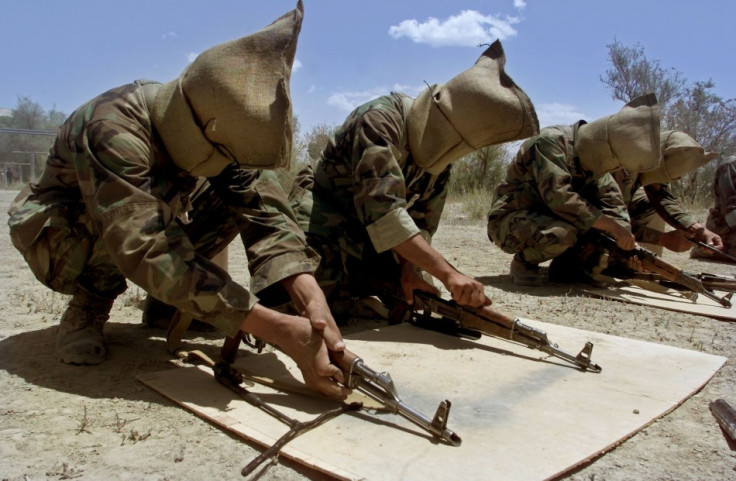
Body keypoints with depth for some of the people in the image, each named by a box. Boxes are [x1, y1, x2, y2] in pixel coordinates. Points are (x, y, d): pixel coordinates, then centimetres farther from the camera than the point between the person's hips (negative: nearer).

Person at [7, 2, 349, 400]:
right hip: (56, 237, -5)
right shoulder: (113, 131, -37)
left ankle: (166, 301, -1)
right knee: (165, 190, -35)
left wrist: (311, 298, -44)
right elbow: (146, 251, -47)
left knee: (239, 194, -17)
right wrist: (277, 329, -54)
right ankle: (88, 306, -11)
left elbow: (265, 212, -26)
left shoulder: (222, 129, -18)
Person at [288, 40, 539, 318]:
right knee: (329, 305, -26)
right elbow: (381, 208, -41)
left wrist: (409, 269, -21)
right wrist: (449, 274, -45)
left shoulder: (439, 150, -5)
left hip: (369, 237, 7)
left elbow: (422, 221, -3)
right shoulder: (382, 120, -29)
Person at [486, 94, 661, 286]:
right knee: (563, 233, -35)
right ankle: (523, 261, -7)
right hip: (510, 220, -8)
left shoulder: (593, 158, 0)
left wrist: (628, 245, -16)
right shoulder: (551, 141, -24)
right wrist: (613, 226, -29)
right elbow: (560, 198, -33)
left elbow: (613, 203, -1)